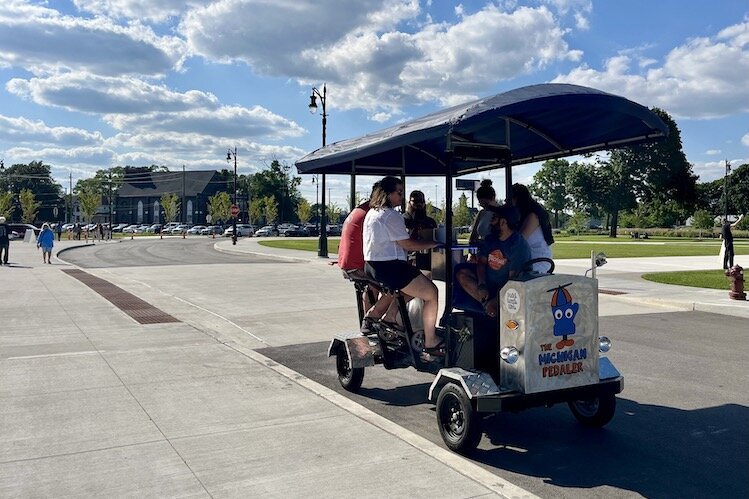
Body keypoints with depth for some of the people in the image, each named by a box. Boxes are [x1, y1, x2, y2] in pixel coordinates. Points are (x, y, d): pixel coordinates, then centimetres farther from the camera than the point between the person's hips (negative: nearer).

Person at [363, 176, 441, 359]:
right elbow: (407, 244, -15)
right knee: (431, 293, -4)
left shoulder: (372, 213, 17)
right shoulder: (391, 215, -14)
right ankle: (430, 345, -2)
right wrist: (434, 243, -6)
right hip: (388, 267, -10)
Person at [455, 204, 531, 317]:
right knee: (461, 274, -14)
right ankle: (487, 303, -20)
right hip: (486, 282, 8)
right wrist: (481, 285, -14)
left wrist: (496, 301, -28)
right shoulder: (490, 239, 6)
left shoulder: (520, 246, -16)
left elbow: (513, 280, -20)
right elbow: (481, 262, 5)